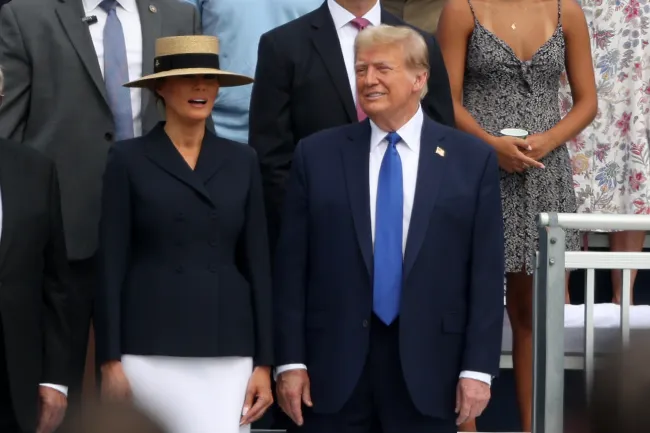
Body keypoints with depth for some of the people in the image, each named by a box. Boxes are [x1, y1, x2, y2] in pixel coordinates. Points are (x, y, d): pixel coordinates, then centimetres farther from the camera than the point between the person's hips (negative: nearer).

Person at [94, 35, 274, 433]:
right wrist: (111, 360, -7)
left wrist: (264, 362, 4)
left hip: (227, 348, 3)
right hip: (151, 347, -2)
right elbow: (111, 266, -1)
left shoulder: (242, 161, 10)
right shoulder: (129, 160, 2)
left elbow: (258, 264, 9)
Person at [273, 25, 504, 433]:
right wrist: (290, 360, -3)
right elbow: (291, 266, 3)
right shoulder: (317, 154, 5)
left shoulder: (473, 159, 3)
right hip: (333, 366, 0)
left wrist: (478, 367, -5)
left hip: (427, 365, 0)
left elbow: (487, 274, 1)